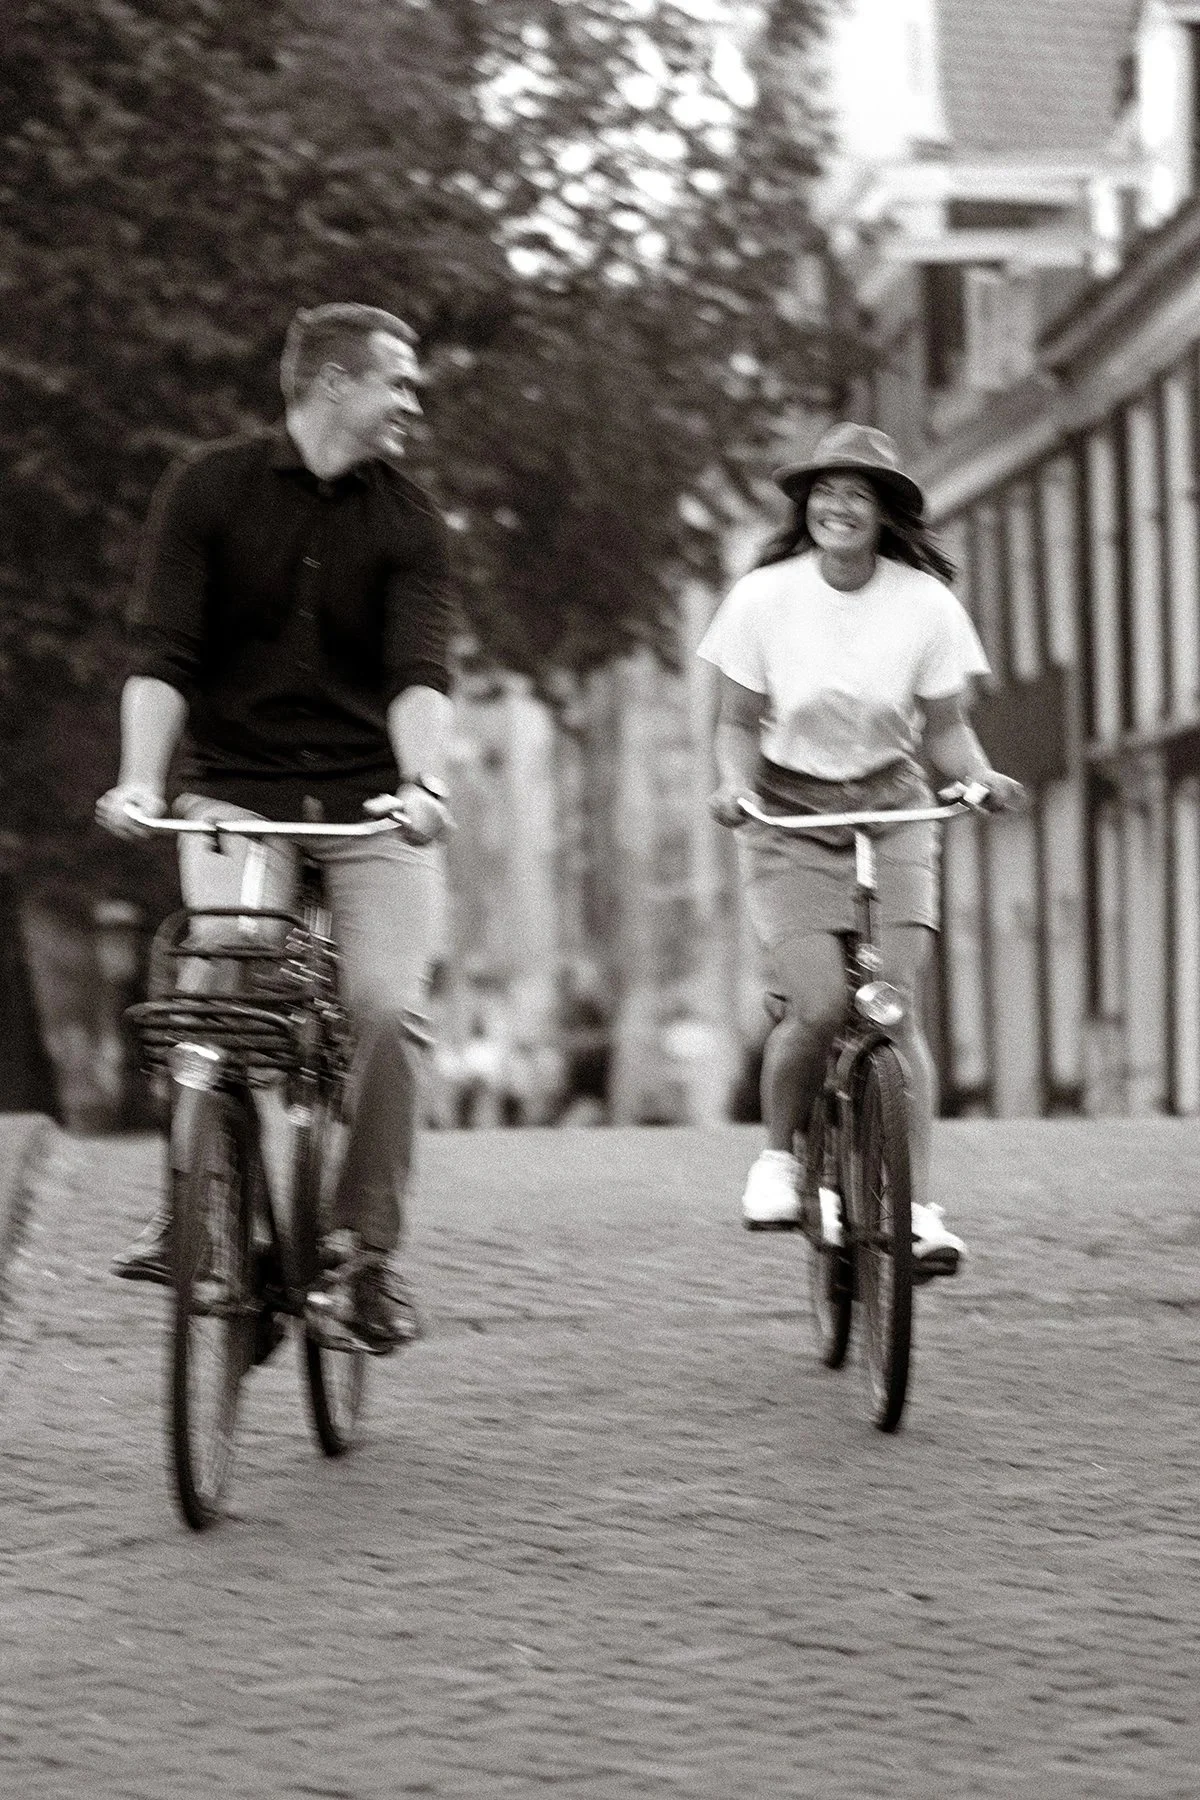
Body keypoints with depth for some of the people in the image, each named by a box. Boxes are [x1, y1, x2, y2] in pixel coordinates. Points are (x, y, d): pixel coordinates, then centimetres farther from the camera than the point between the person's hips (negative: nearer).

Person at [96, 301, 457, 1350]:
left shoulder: (407, 523, 1)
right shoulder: (208, 492, -1)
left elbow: (420, 671, -12)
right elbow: (163, 653, -8)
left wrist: (424, 783, -31)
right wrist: (139, 778, -23)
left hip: (373, 801, 1)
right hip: (236, 790, -1)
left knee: (385, 1008, -13)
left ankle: (370, 1250, 1)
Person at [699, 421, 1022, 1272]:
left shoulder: (926, 604, -5)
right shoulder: (764, 597, -6)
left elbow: (943, 725, 3)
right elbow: (739, 723, 2)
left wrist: (981, 775, -17)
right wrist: (735, 785, -18)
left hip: (891, 815, 1)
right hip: (789, 820, -1)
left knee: (895, 1005, -15)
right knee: (818, 1005, -18)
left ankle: (916, 1205, -13)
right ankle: (780, 1153, 9)